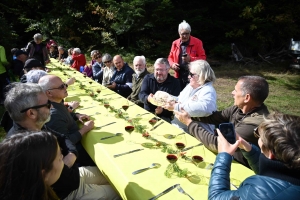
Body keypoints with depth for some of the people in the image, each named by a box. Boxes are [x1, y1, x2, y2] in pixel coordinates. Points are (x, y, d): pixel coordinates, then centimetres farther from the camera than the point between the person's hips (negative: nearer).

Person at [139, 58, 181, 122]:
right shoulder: (147, 78, 8)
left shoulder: (175, 82, 0)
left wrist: (163, 110, -27)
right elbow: (141, 94, -2)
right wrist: (147, 98, -27)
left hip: (164, 117, -2)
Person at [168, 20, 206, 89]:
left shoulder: (197, 42, -2)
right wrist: (172, 64, -6)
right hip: (179, 75, 4)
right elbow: (170, 57, 17)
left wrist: (191, 59, -20)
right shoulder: (175, 43, 9)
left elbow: (203, 58, -3)